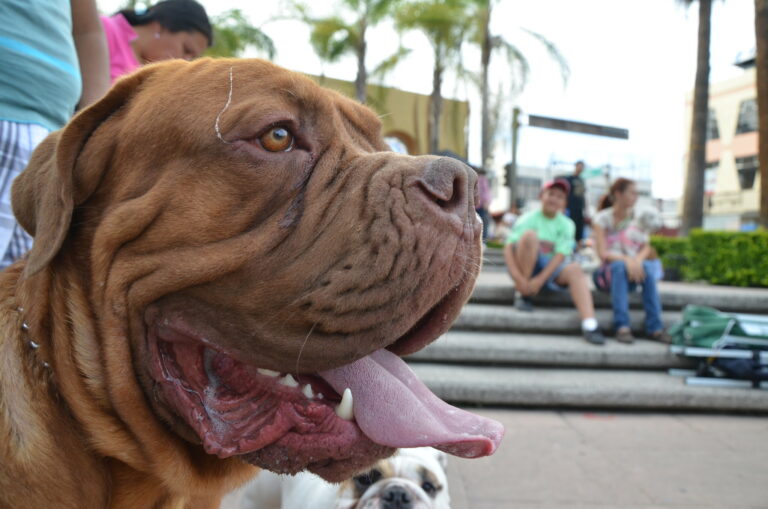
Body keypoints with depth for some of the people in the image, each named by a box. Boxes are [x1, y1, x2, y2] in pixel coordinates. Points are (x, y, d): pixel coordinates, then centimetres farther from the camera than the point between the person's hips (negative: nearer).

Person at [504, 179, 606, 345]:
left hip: (551, 270, 2)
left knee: (575, 269, -29)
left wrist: (540, 279, -23)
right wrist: (518, 279, -27)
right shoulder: (528, 219, -2)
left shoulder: (566, 225, 5)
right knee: (530, 235, -26)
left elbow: (560, 255, -8)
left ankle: (590, 325, -45)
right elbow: (508, 249, -12)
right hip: (525, 269, -2)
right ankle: (524, 295, -20)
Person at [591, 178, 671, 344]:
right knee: (619, 265, -35)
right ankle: (622, 327, -41)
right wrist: (626, 260, -30)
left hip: (633, 273, 3)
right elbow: (603, 253, -12)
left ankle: (655, 327, -31)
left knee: (647, 267, -29)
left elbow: (646, 248, 3)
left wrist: (638, 260, -20)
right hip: (609, 272, -3)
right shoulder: (601, 219, -2)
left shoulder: (638, 219, 10)